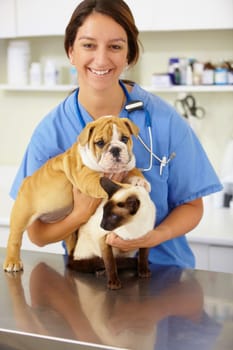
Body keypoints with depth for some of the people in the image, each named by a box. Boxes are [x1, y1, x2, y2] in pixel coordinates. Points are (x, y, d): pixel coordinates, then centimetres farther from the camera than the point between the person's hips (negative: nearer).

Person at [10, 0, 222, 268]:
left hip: (161, 269, 0)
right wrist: (82, 214, -20)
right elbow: (37, 234, -1)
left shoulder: (165, 121, -8)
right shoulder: (50, 132, -6)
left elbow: (191, 205, 2)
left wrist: (155, 236, -18)